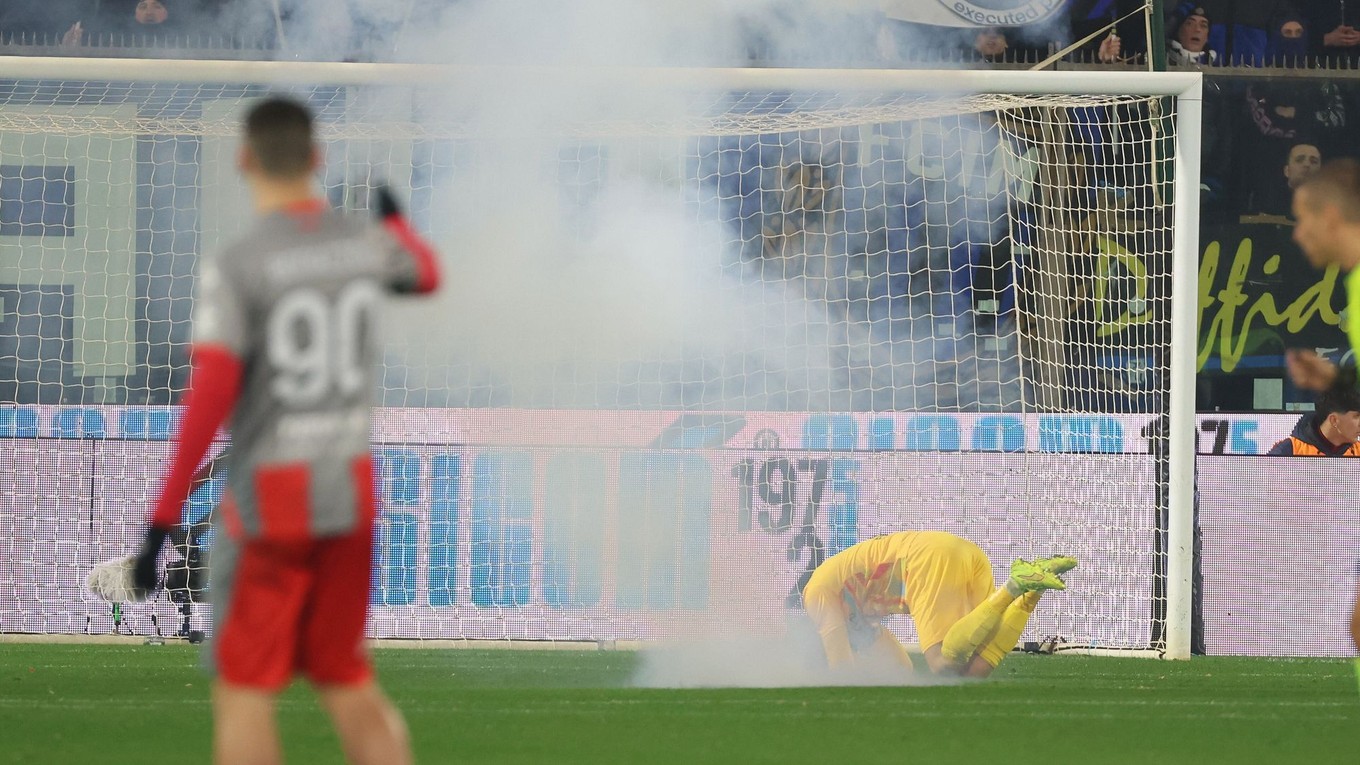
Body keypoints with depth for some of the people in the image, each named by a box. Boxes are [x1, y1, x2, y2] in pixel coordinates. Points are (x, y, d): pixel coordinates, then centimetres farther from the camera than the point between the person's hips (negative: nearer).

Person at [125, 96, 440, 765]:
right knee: (344, 675, 17)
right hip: (351, 492, 5)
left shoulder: (233, 268, -13)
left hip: (270, 500, -5)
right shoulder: (366, 246, 3)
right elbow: (426, 275, 28)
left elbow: (209, 396, -19)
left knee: (244, 689, 0)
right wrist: (393, 215, 51)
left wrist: (162, 521, -15)